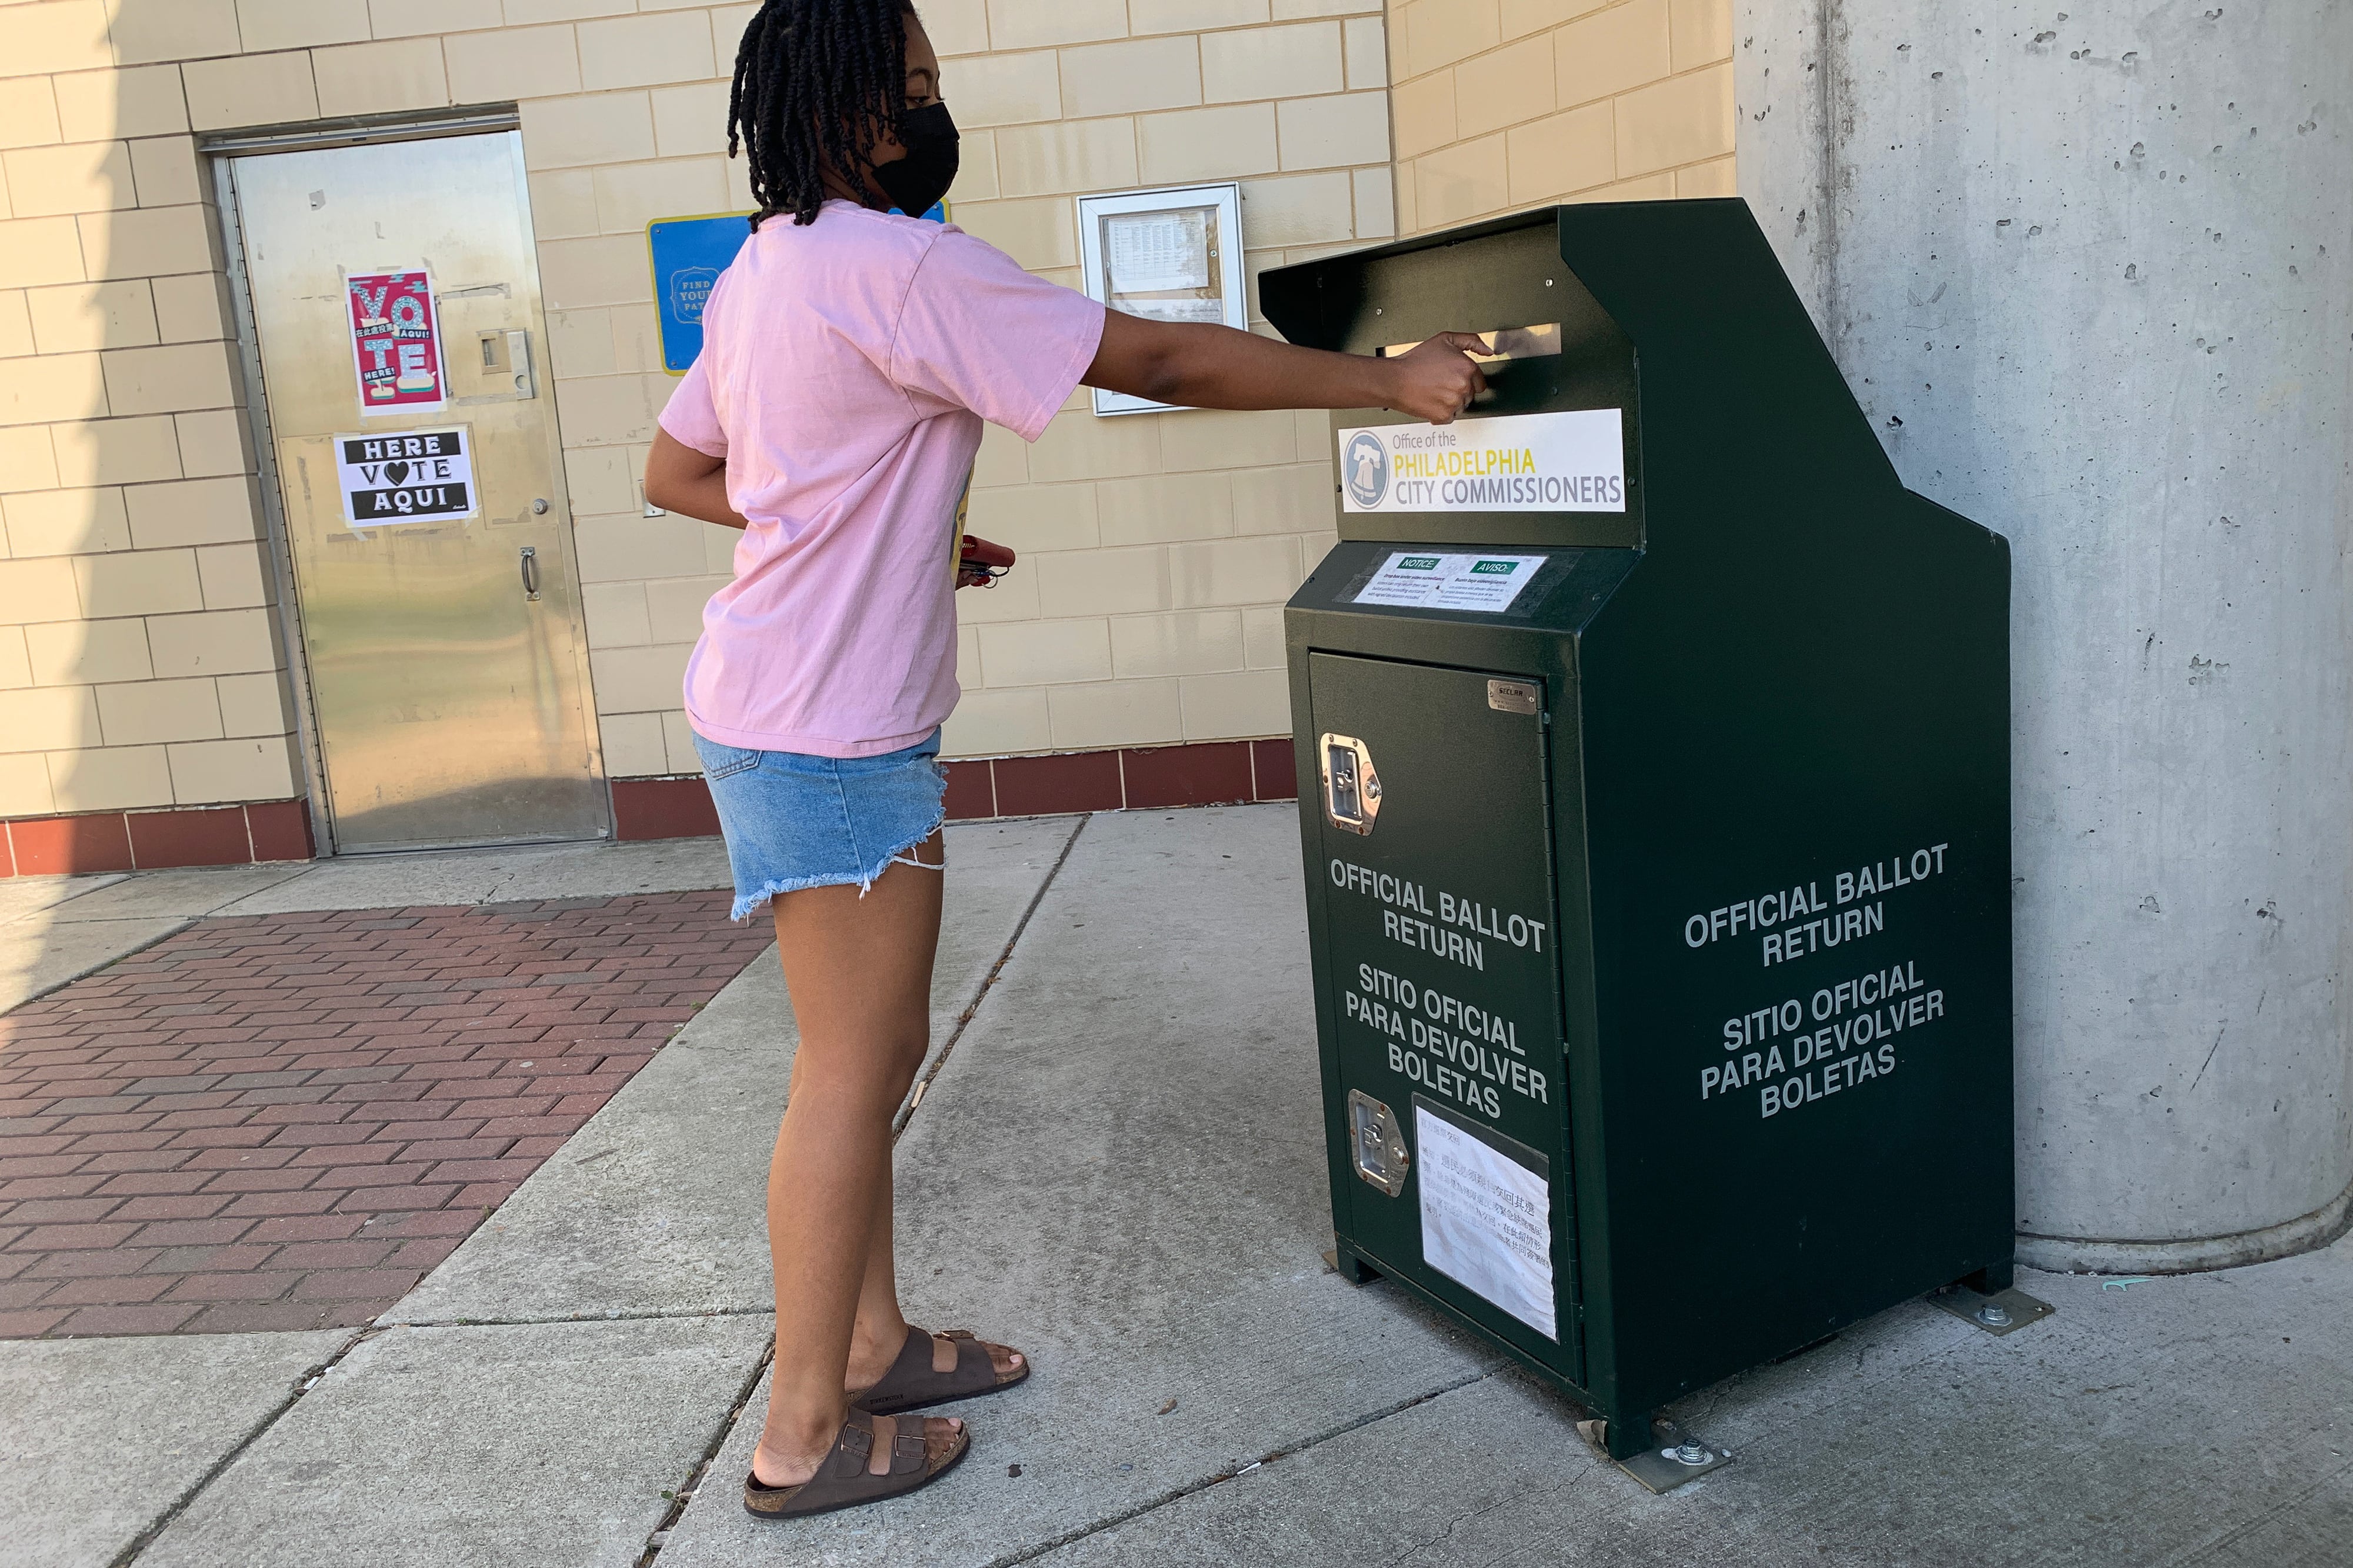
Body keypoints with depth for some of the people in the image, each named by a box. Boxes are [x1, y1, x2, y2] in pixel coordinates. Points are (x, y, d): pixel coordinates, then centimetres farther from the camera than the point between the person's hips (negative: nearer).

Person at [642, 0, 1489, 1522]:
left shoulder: (765, 270, 14)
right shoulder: (899, 269, -17)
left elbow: (674, 471, 21)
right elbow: (1161, 360, -17)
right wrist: (1388, 379, -8)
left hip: (780, 704, 10)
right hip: (830, 729, -10)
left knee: (869, 1049, 17)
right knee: (856, 1071, -1)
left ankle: (873, 1341, 30)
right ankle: (804, 1435, 12)